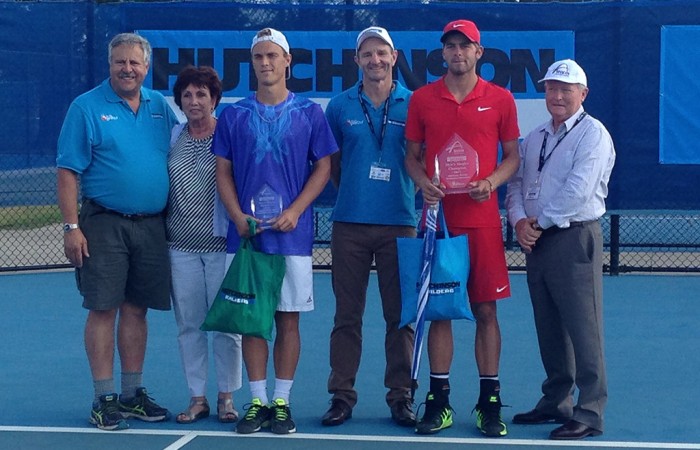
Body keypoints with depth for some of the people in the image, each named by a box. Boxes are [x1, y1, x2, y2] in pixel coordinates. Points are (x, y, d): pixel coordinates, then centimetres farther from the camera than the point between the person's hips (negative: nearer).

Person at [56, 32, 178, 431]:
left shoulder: (161, 107, 10)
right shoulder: (87, 108, -3)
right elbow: (68, 172, -6)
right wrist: (72, 226, -13)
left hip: (152, 226, 4)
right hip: (105, 224, -4)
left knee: (137, 309, 10)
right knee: (103, 309, -3)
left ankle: (133, 394, 18)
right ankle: (105, 399, 3)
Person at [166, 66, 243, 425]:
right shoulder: (172, 138, 9)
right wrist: (160, 231, 10)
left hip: (221, 244, -4)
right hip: (181, 247, 4)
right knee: (188, 325, 6)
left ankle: (226, 398, 11)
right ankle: (197, 398, 16)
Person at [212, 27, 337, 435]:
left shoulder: (309, 113, 4)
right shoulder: (234, 116, 8)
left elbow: (324, 167, 3)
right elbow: (223, 171, 9)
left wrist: (294, 211, -9)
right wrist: (238, 215, -7)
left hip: (292, 233, -1)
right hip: (246, 232, 1)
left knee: (289, 318, 1)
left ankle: (282, 402, 8)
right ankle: (257, 401, 10)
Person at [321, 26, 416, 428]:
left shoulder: (413, 104, 3)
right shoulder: (341, 106, 6)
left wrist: (413, 191, -3)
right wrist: (354, 191, 12)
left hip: (399, 223, -1)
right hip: (350, 223, 1)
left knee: (400, 314, 2)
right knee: (347, 314, 3)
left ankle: (401, 395, 9)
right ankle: (342, 395, 9)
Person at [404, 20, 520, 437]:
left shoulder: (500, 99, 4)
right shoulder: (422, 98, 6)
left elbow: (513, 156, 8)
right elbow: (413, 154, 12)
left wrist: (492, 181, -10)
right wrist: (422, 181, -8)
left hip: (483, 220, -1)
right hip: (438, 218, 1)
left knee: (486, 311, 2)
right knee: (439, 311, 4)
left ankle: (490, 403, 9)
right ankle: (439, 402, 12)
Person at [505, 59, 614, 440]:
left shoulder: (593, 134, -7)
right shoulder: (534, 138, 17)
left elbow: (577, 191, -17)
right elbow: (517, 183, 15)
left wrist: (540, 222, -11)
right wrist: (520, 220, -5)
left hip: (574, 241, -8)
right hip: (537, 242, 8)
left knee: (583, 330, -7)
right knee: (549, 330, 13)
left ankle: (589, 413, -4)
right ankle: (556, 402, 23)